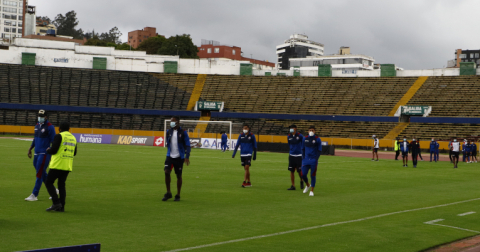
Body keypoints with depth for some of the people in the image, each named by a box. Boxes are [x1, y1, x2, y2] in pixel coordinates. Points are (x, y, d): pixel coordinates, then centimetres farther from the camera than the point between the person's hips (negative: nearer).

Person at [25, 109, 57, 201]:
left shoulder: (50, 127, -10)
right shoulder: (37, 126, 14)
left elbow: (53, 141, -12)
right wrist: (30, 149, 22)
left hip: (45, 153, -8)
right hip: (37, 153, 8)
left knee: (39, 174, -7)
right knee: (43, 174, 12)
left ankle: (34, 195, -5)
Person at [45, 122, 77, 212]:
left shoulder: (59, 136, -7)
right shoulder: (73, 138, 15)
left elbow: (53, 150, -13)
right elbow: (74, 153, 20)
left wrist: (48, 150, 7)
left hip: (57, 165, -7)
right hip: (68, 167, 7)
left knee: (49, 182, 2)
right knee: (61, 185, 12)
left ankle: (56, 203, -10)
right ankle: (61, 206, 8)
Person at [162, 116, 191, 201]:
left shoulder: (183, 132, -5)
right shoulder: (169, 132, 8)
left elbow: (187, 145, -5)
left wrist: (187, 157, -14)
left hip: (179, 157, -3)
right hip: (170, 156, 3)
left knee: (179, 175, 4)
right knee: (166, 172, -11)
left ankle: (178, 195, 15)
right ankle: (168, 193, 3)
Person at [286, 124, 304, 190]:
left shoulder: (300, 136, -9)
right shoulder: (289, 136, 5)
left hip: (299, 155, -4)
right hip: (291, 155, 4)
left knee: (299, 171, -3)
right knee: (291, 171, 3)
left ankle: (301, 181, 27)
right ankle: (293, 186, 11)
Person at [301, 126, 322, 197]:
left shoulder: (317, 139, -1)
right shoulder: (305, 139, 9)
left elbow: (319, 150, 0)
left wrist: (316, 159, -10)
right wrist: (303, 158, 5)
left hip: (313, 160, -3)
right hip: (306, 159, 3)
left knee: (313, 175, -1)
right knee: (303, 174, -1)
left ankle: (311, 191, 7)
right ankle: (308, 185, 26)